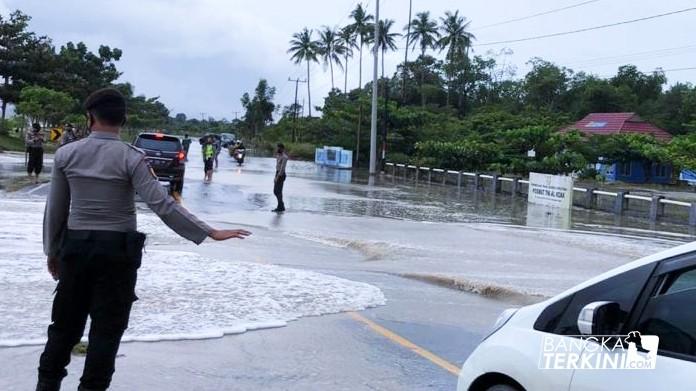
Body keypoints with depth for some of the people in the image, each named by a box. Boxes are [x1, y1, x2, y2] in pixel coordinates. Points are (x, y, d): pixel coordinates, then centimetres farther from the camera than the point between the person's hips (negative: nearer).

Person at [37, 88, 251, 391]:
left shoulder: (66, 154, -1)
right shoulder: (131, 158, -11)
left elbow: (55, 209, 4)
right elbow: (162, 205, -18)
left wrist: (52, 250, 17)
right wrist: (210, 232, -17)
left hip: (75, 245, 3)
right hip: (117, 249, -3)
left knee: (66, 322, 16)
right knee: (107, 327, 6)